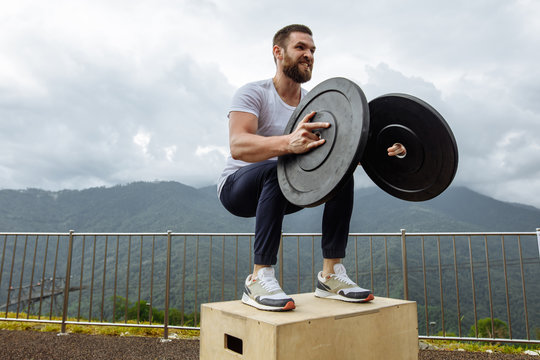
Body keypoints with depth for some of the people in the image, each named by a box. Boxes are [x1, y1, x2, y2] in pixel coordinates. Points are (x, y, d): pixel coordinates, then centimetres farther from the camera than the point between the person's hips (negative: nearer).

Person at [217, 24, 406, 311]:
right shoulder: (253, 93, -15)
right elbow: (238, 146, -33)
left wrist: (380, 151, -20)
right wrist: (288, 143, -52)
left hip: (279, 191, 6)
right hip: (238, 187, -5)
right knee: (276, 170, -37)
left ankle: (331, 275, -10)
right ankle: (259, 279, -29)